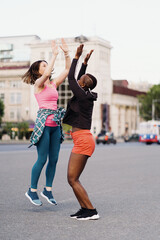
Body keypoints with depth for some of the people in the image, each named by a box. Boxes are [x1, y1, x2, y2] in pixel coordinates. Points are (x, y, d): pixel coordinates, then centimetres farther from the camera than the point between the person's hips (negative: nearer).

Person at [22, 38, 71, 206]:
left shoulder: (53, 84, 16)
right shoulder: (38, 84, -2)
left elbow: (68, 70, 13)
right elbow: (46, 74, -21)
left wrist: (66, 53, 4)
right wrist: (54, 54, -15)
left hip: (55, 125, 7)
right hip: (43, 123, -7)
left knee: (54, 159, 6)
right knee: (42, 159, -5)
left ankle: (48, 190, 18)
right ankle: (32, 191, 9)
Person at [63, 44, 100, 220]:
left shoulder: (83, 97, -12)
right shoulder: (86, 97, 12)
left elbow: (71, 79, -10)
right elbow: (76, 81, 28)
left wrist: (77, 57, -5)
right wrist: (85, 62, 26)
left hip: (82, 141, -10)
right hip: (83, 140, 10)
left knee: (72, 179, -7)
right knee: (73, 179, 11)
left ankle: (92, 211, -6)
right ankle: (84, 209, 13)